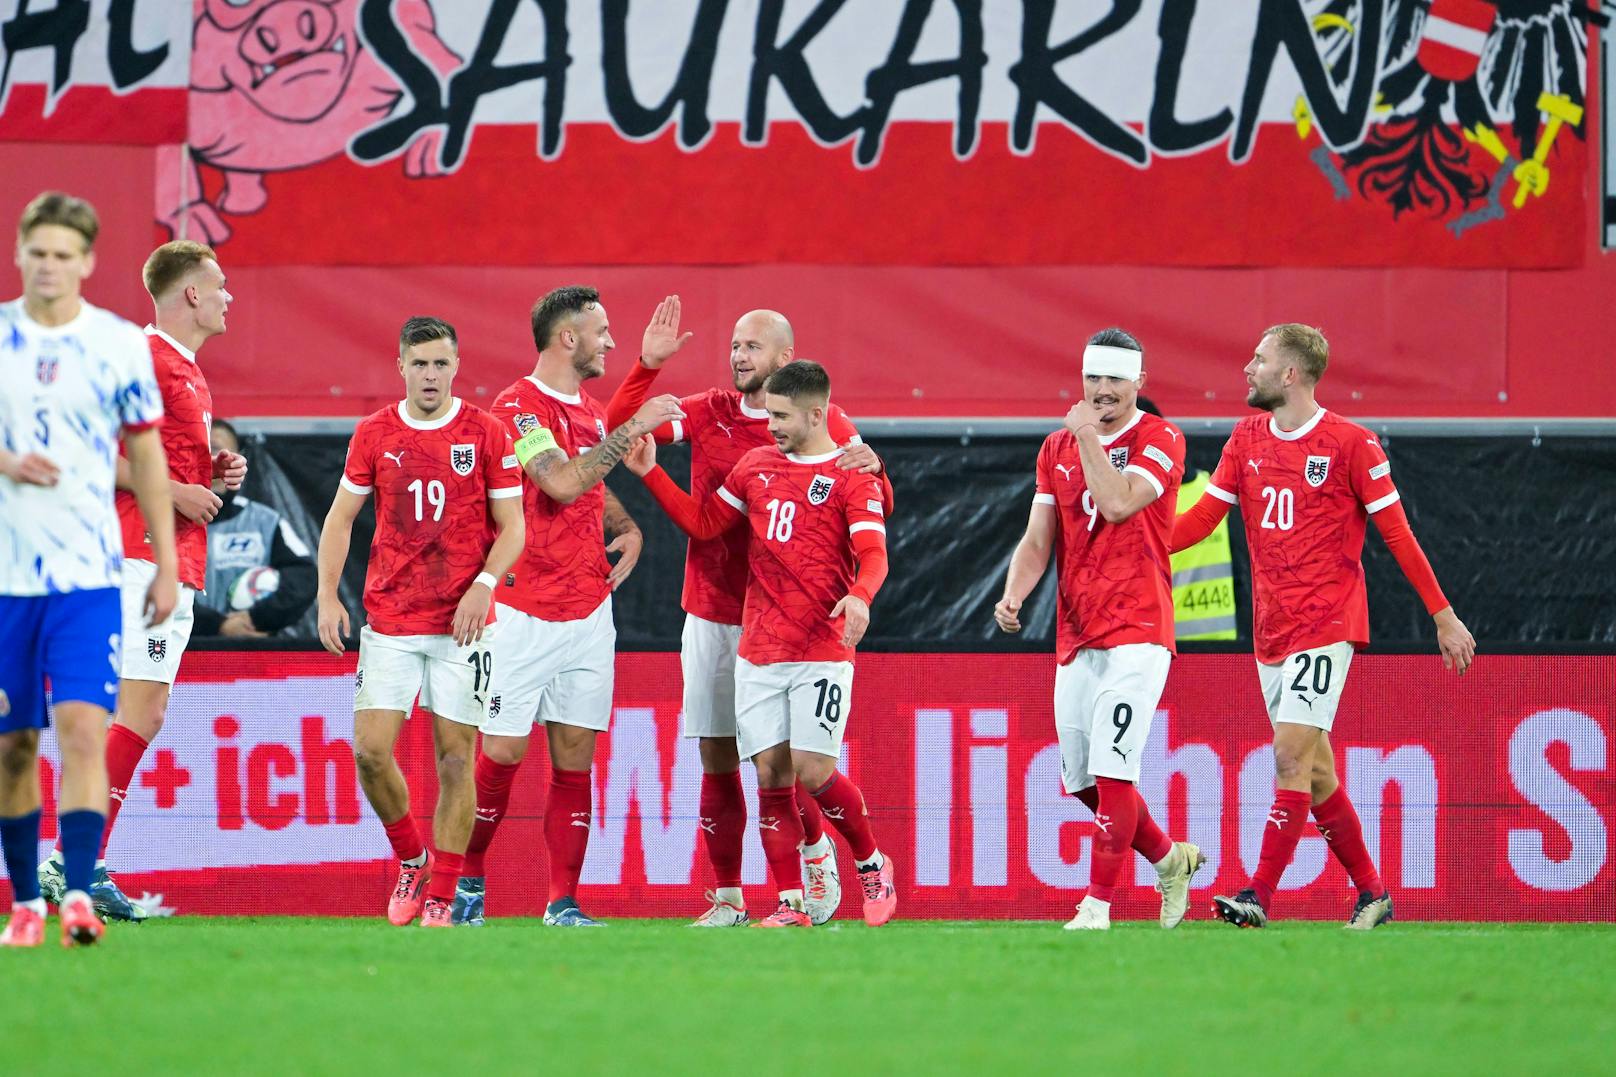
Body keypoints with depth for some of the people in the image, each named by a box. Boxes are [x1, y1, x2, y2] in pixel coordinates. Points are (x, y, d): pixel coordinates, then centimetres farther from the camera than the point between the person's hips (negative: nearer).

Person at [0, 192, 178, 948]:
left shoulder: (120, 344, 2)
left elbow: (147, 458, 8)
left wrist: (166, 564, 6)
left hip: (88, 573, -2)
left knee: (82, 727, -16)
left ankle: (78, 897, -23)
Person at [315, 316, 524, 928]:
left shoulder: (485, 435, 0)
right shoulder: (375, 435, 6)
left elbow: (512, 527, 2)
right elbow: (340, 518, 11)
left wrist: (483, 584, -14)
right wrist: (327, 595, -1)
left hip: (462, 624, -2)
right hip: (389, 620, 2)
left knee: (455, 758, -3)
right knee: (370, 750, -8)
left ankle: (441, 897, 5)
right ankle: (412, 861, 16)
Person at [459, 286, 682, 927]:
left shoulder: (592, 412, 14)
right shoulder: (518, 407, -11)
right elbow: (562, 482, -24)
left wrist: (627, 530, 8)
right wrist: (632, 430, -20)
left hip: (589, 612, 7)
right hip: (524, 614, -7)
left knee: (575, 758, 3)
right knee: (501, 753, -3)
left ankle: (563, 901, 6)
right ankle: (469, 880, 14)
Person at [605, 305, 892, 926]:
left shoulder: (822, 422, 1)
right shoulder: (708, 414, 8)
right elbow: (619, 425, 2)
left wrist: (870, 470, -22)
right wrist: (649, 363, -10)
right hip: (710, 613, 3)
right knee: (717, 760, 3)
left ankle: (816, 853, 20)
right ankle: (726, 899, 8)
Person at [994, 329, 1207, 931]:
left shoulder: (1159, 441, -3)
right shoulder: (1058, 448, 15)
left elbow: (1117, 503, -19)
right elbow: (1038, 540, 13)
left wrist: (1088, 435, -9)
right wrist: (1013, 595, -5)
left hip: (1137, 635, -6)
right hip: (1076, 638, 6)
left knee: (1111, 769, -14)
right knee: (1083, 780, 7)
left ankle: (1098, 904, -11)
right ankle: (1169, 858, 28)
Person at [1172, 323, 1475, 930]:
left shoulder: (1350, 443, -7)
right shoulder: (1247, 440, 10)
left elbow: (1396, 533, -4)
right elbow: (1204, 516, 7)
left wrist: (1443, 615, -2)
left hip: (1327, 623, -7)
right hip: (1271, 628, 7)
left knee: (1291, 756, -16)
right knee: (1315, 770, 9)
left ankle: (1259, 896, -20)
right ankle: (1371, 893, 20)